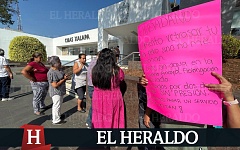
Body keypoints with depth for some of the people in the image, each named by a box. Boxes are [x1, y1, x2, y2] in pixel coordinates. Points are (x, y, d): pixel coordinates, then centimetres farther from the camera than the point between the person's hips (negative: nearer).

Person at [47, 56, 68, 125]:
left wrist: (65, 76, -2)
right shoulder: (52, 73, -26)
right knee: (56, 105, 4)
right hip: (56, 92, -10)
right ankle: (56, 120, 21)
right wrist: (64, 79, -21)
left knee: (59, 104, 23)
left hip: (60, 91, 10)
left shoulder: (58, 69, 2)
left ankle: (58, 116, 43)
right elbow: (55, 85, -28)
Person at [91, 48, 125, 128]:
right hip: (113, 99, -2)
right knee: (113, 120, 16)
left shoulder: (95, 70, -9)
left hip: (98, 99, 2)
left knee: (99, 120, 18)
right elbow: (122, 79, 3)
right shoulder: (117, 70, -16)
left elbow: (94, 82, 5)